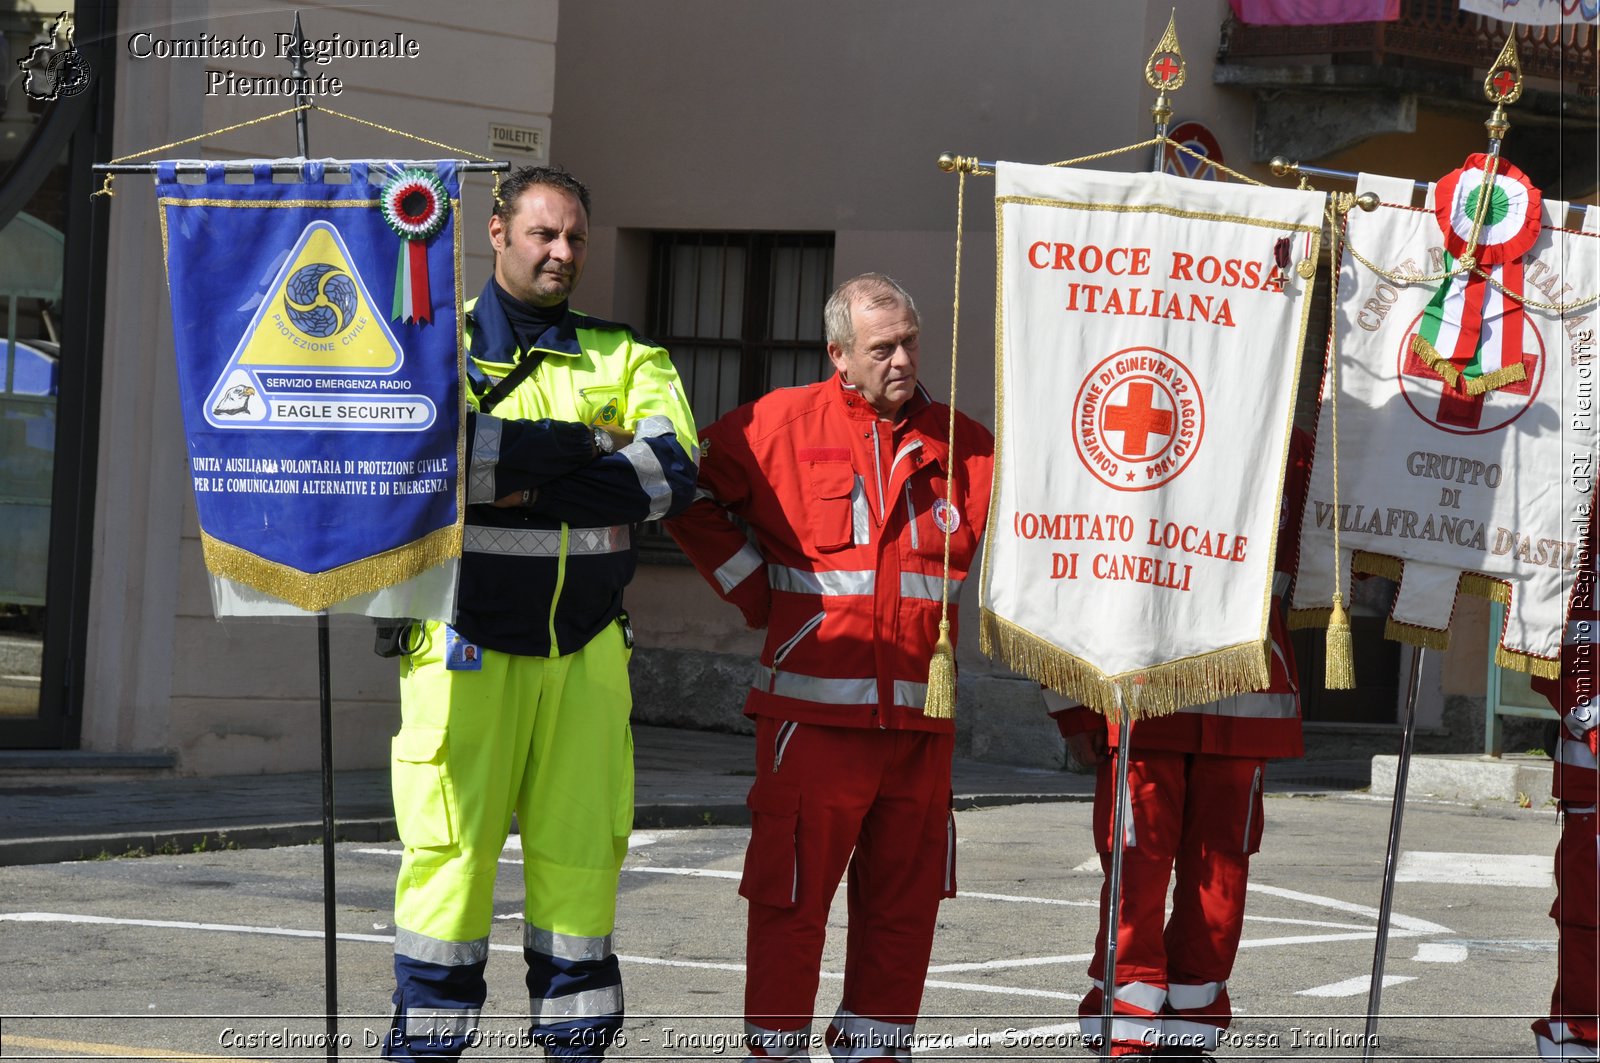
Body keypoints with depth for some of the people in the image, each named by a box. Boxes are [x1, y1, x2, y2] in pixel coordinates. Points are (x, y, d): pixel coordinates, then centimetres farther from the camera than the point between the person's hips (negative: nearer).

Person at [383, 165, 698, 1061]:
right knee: (452, 849, -5)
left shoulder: (627, 359, 12)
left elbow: (673, 473, -6)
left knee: (581, 848, 3)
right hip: (469, 647, -3)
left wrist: (525, 486, -14)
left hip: (586, 650, 3)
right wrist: (580, 445, -13)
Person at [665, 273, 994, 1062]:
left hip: (921, 715, 4)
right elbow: (692, 494, 8)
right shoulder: (781, 426, 0)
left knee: (905, 895, 8)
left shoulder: (958, 444, 9)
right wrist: (749, 588, 3)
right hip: (814, 709, -4)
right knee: (793, 888, -4)